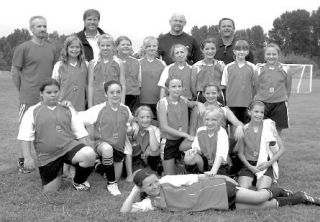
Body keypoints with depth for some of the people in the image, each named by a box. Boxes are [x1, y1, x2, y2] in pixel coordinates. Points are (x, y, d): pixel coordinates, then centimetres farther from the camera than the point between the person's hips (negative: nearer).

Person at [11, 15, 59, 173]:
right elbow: (14, 71, -1)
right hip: (29, 98, -4)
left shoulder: (52, 49, 10)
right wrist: (22, 91, 0)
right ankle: (21, 162, 13)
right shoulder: (23, 48, -3)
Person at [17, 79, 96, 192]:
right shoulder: (33, 112, 3)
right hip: (47, 156, 0)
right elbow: (25, 137, -1)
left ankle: (78, 182, -1)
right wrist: (28, 157, -9)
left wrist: (85, 149, -1)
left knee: (90, 155, -29)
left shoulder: (67, 110, 9)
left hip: (69, 146, 1)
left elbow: (80, 133, 9)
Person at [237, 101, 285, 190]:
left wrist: (269, 163, -10)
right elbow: (240, 153, 6)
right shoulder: (244, 129, 1)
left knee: (262, 189, -26)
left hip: (266, 165, -1)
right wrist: (250, 167, -10)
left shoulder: (269, 126, -2)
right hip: (249, 164, 1)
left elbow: (282, 149, 0)